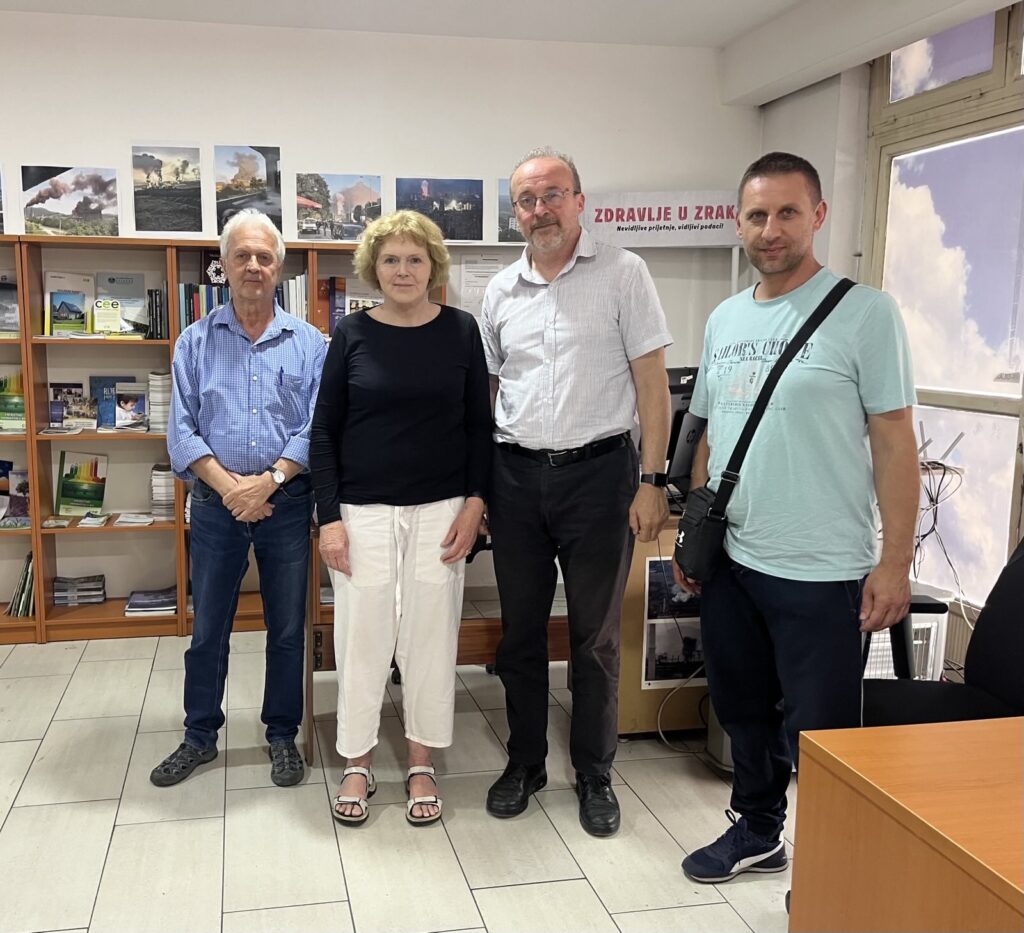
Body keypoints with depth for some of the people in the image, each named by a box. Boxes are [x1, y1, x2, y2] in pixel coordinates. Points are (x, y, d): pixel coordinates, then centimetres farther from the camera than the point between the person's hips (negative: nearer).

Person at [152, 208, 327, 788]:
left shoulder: (309, 344, 2)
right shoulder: (196, 341, 4)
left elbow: (316, 429, -5)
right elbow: (182, 430, -2)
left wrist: (268, 480, -17)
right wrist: (229, 485, -15)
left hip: (287, 501, 0)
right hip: (217, 502, 1)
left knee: (287, 628, 9)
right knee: (208, 628, 11)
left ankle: (283, 735, 25)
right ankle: (200, 736, 27)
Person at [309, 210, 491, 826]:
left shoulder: (460, 330, 2)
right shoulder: (352, 334, 0)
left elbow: (480, 424, 5)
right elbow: (325, 430, 1)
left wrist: (474, 504, -4)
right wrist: (329, 516, -5)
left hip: (440, 510, 1)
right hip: (364, 511, 0)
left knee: (432, 636, 6)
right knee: (362, 636, 4)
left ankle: (422, 764, 22)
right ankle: (358, 765, 21)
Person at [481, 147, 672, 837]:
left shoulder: (622, 273, -3)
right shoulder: (501, 291, 9)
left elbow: (651, 380, -5)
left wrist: (652, 479, -11)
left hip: (597, 471, -3)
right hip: (516, 475, 4)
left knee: (596, 635, 7)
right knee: (521, 629, 12)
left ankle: (594, 774, 24)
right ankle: (525, 764, 29)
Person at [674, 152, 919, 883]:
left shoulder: (865, 312, -8)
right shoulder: (724, 319, 9)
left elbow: (894, 441, -10)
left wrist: (895, 561, -13)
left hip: (822, 573, -6)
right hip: (731, 562, 6)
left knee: (817, 736, 6)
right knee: (745, 712, 20)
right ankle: (757, 832, 40)